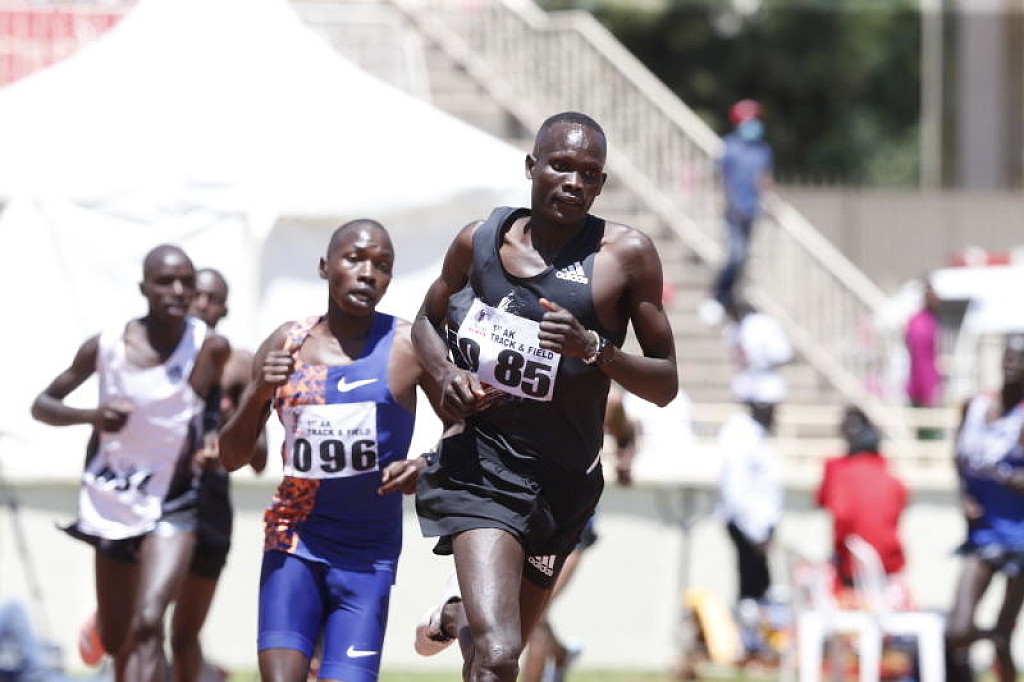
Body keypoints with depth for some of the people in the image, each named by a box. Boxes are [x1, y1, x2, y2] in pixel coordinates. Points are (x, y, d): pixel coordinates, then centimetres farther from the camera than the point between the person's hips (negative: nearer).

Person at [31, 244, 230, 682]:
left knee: (148, 624, -25)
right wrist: (91, 416, -17)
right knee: (114, 640, 17)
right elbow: (42, 405, 1)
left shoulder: (210, 350, -13)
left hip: (173, 510, -3)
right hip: (112, 506, 3)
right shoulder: (105, 346, -8)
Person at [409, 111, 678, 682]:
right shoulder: (481, 240, -1)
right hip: (480, 465, -1)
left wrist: (594, 348, -24)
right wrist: (447, 376, -3)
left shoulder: (626, 255, -8)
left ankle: (456, 615, 55)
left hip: (563, 483, 1)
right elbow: (428, 320, 19)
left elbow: (665, 385, -5)